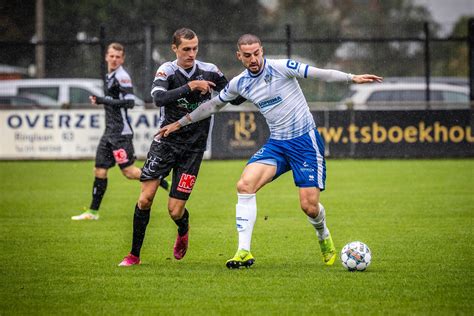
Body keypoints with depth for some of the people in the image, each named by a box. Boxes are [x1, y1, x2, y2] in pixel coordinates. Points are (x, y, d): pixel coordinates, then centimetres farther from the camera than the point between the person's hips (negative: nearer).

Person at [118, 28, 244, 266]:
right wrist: (190, 87, -33)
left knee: (175, 210, -4)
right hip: (166, 141, 0)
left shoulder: (209, 71, -4)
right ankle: (134, 254, 6)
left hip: (193, 148, 0)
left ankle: (183, 232, 33)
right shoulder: (167, 71, -9)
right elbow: (158, 98, -28)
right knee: (145, 198, -9)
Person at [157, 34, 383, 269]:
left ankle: (324, 237, 29)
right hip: (276, 144, 5)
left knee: (309, 205, -9)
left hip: (305, 141, -5)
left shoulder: (280, 67, -12)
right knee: (245, 185, -18)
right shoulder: (239, 84, 5)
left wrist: (352, 78, -31)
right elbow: (213, 105, 21)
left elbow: (319, 73, -18)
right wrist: (180, 123, 24)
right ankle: (244, 252, -16)